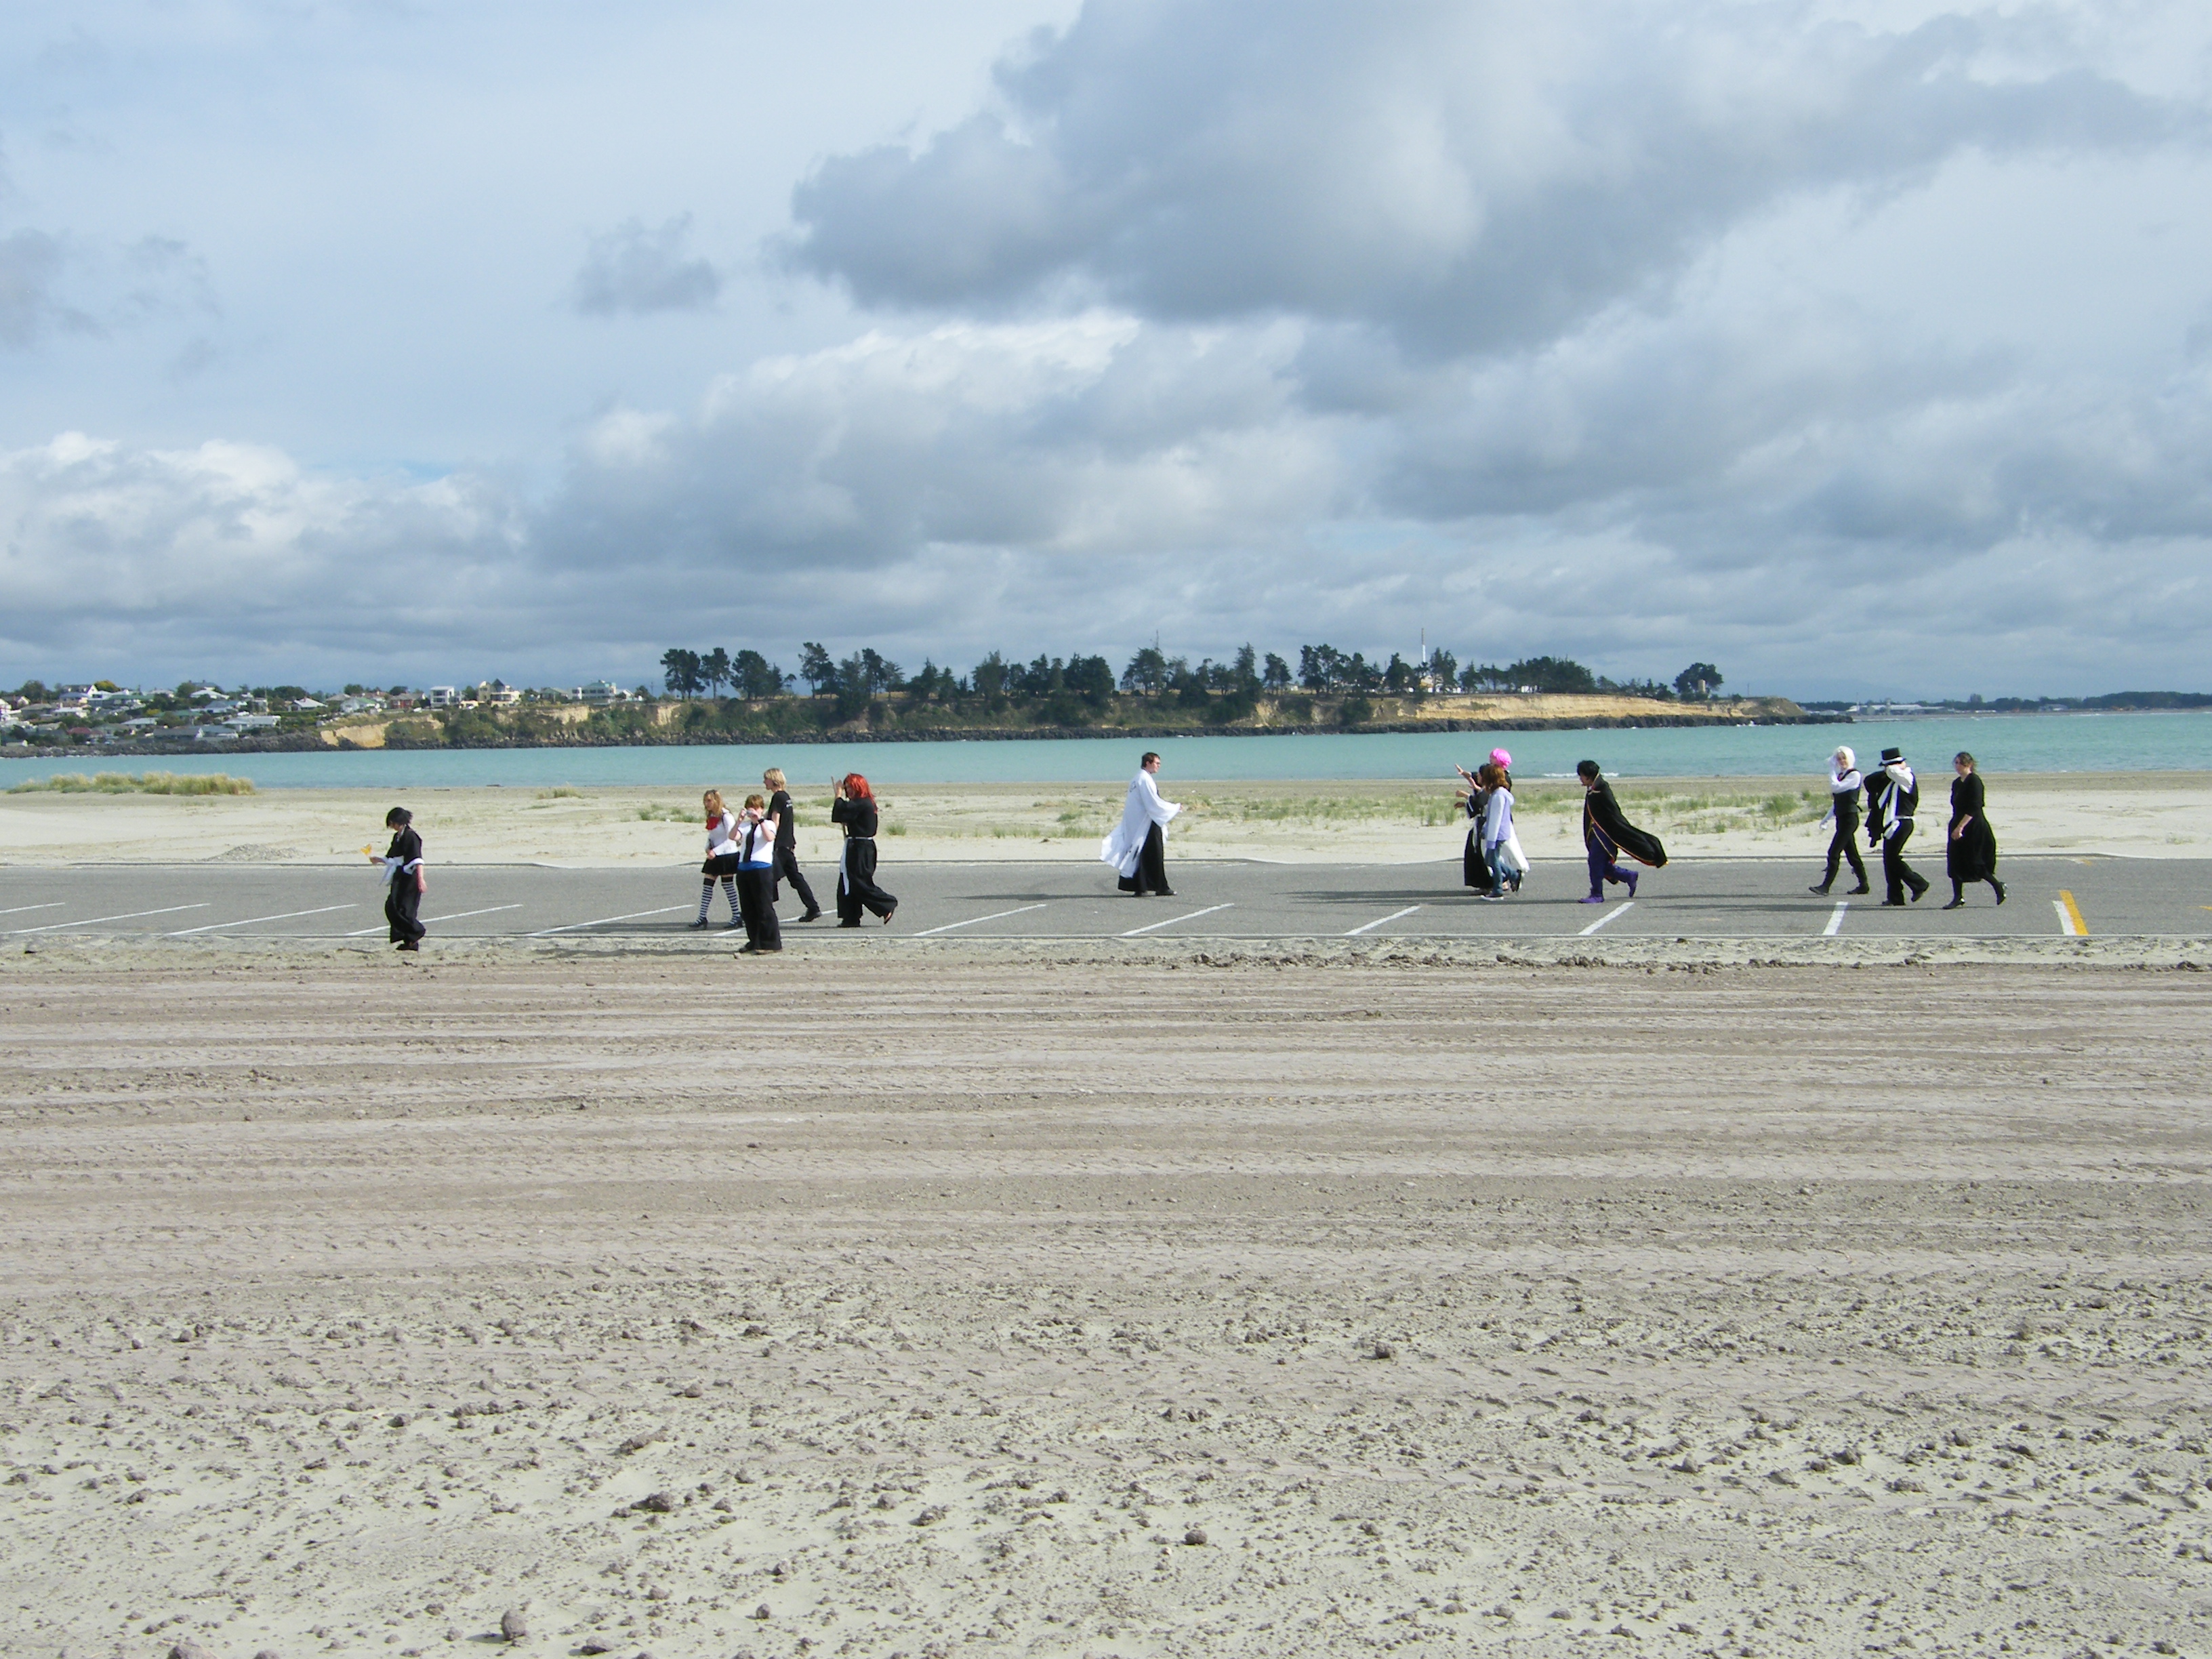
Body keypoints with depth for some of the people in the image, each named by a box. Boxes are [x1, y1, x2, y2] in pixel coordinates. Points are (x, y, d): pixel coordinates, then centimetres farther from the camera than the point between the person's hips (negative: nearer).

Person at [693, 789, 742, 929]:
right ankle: (702, 917, 5)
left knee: (728, 886, 0)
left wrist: (715, 851, -24)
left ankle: (736, 916, 11)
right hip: (714, 857, 8)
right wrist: (708, 848, 0)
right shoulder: (711, 817, 10)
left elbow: (732, 838, -19)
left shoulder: (726, 816, -15)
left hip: (727, 856, -8)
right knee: (707, 885, 3)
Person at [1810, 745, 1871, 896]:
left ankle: (1826, 885, -16)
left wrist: (1831, 769, -12)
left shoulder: (1855, 775, -9)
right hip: (1841, 818, 9)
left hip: (1849, 818, -9)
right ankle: (1863, 885, 16)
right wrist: (1827, 817, 20)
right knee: (1851, 854, 11)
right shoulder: (1841, 775, 17)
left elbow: (1836, 788, -20)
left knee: (1834, 852, -13)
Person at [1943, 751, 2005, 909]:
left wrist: (1960, 827, -23)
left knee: (1974, 864, -5)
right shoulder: (1956, 783, 13)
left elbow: (1974, 808, -19)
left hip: (1974, 828, -9)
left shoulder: (1974, 781, -13)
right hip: (1958, 828, 9)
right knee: (1955, 863, 3)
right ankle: (1958, 897, 6)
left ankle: (1999, 887, 13)